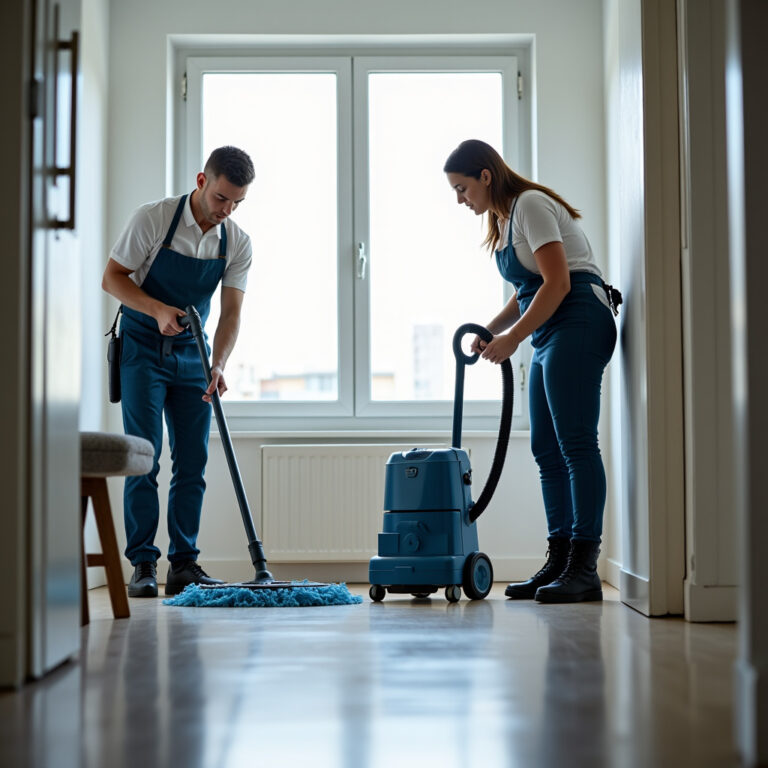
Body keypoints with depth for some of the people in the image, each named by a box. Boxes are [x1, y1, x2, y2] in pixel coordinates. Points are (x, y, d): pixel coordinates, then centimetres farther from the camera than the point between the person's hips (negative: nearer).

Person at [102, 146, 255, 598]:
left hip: (191, 354, 4)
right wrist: (157, 309, -26)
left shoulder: (238, 243, -4)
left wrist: (218, 366, -23)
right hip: (142, 350, -4)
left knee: (193, 461, 2)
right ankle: (143, 565, -4)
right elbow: (113, 278, -10)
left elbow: (231, 312, -7)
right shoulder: (153, 219, -14)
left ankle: (184, 565, 8)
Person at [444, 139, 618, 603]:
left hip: (578, 323, -10)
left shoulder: (530, 205, -10)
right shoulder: (503, 219, 19)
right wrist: (489, 331, 9)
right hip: (551, 336, 10)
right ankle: (560, 562, 9)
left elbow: (557, 283, -18)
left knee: (575, 442, -13)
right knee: (547, 449, 7)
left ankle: (584, 569, -14)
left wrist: (512, 338, -16)